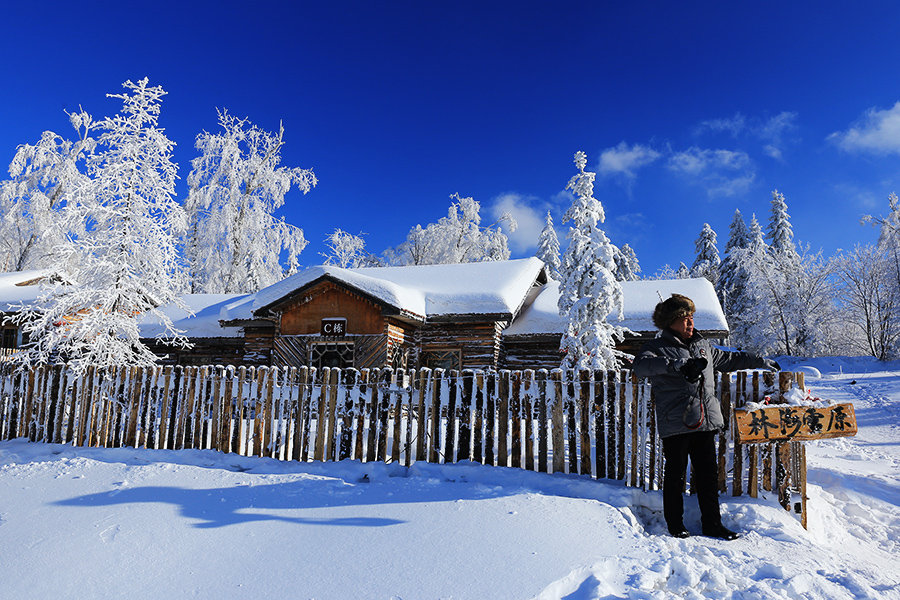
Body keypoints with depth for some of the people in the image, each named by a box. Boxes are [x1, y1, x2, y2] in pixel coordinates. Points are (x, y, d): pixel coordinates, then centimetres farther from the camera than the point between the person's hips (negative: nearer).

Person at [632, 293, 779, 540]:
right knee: (675, 475, 3)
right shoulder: (658, 347, -5)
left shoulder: (702, 345, 16)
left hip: (706, 422, 6)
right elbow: (641, 365, -26)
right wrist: (675, 364, -36)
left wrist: (760, 361, 38)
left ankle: (712, 524, 24)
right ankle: (675, 525, 17)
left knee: (709, 473, 12)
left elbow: (728, 360, 33)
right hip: (676, 424, -6)